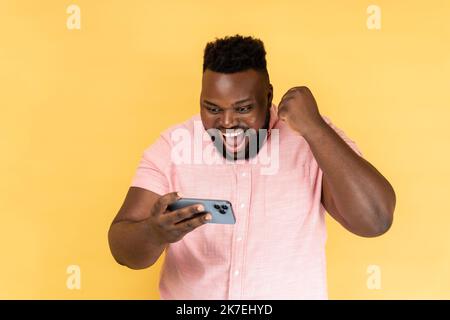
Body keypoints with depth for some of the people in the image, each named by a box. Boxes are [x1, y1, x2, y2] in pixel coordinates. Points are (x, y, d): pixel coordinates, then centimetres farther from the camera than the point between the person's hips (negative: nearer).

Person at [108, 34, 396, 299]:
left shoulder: (312, 139, -10)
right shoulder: (171, 147, -7)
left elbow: (375, 220, -19)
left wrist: (314, 128, -25)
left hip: (292, 292, -1)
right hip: (188, 295, 2)